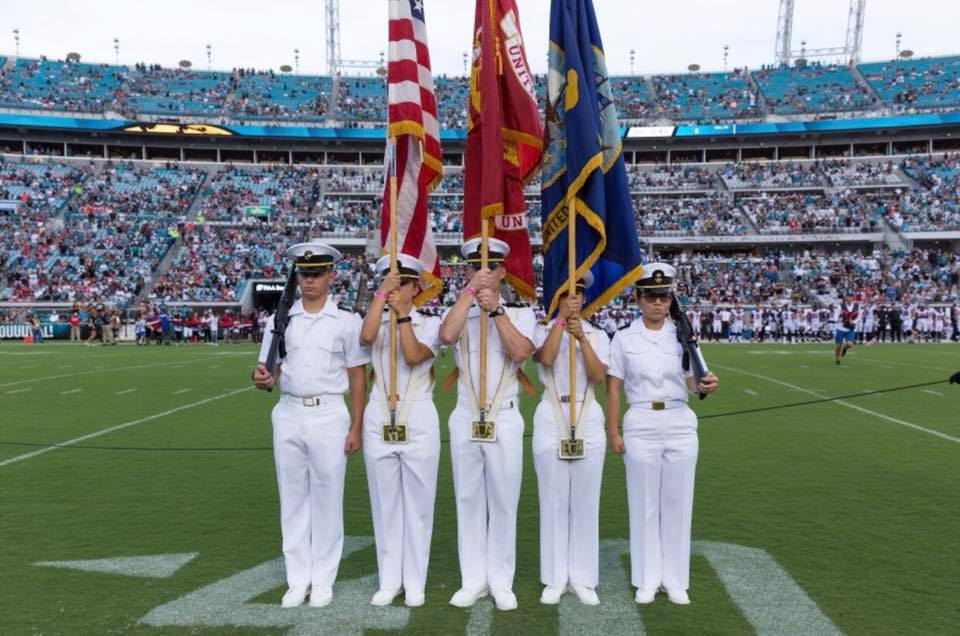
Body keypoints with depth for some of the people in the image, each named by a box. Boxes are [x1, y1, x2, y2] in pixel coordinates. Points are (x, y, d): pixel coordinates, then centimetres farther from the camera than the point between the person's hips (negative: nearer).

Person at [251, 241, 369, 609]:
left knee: (327, 498, 3)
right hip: (288, 415, 3)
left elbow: (357, 378, 0)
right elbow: (270, 370, 7)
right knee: (292, 498, 9)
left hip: (329, 416, -3)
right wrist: (262, 379, -18)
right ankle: (297, 579, 20)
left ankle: (323, 580, 16)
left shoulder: (347, 322, 0)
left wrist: (355, 428, -5)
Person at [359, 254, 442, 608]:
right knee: (385, 502, 8)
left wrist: (402, 313, -15)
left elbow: (413, 356, -15)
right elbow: (366, 337, -17)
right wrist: (381, 294, -13)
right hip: (379, 419, 2)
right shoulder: (374, 321, 8)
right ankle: (389, 580, 19)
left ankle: (415, 582, 16)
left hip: (418, 420, -2)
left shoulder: (429, 324, 3)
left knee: (417, 502, 5)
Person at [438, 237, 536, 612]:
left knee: (504, 502, 4)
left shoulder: (521, 313, 5)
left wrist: (496, 310, -18)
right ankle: (473, 580, 17)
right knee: (468, 501, 7)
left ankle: (501, 582, 15)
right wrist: (469, 291, -16)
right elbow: (446, 335, -18)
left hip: (505, 418, -1)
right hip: (465, 418, 1)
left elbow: (520, 352, -14)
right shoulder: (458, 312, 6)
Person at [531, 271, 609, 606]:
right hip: (551, 419, -1)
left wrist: (582, 338, -18)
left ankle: (583, 578, 15)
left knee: (585, 501, 4)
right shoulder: (542, 330, 4)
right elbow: (546, 357, -18)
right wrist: (561, 317, -18)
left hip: (588, 419, 1)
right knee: (554, 499, 3)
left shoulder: (597, 335, 8)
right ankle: (555, 578, 14)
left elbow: (599, 375, -8)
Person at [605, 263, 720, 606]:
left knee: (677, 501, 8)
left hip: (680, 424, 2)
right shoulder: (624, 338, -1)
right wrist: (613, 431, -5)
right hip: (641, 426, -1)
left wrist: (706, 384, -19)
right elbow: (613, 388, 0)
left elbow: (691, 380, 4)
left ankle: (675, 580, 21)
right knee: (644, 502, 6)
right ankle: (647, 579, 19)